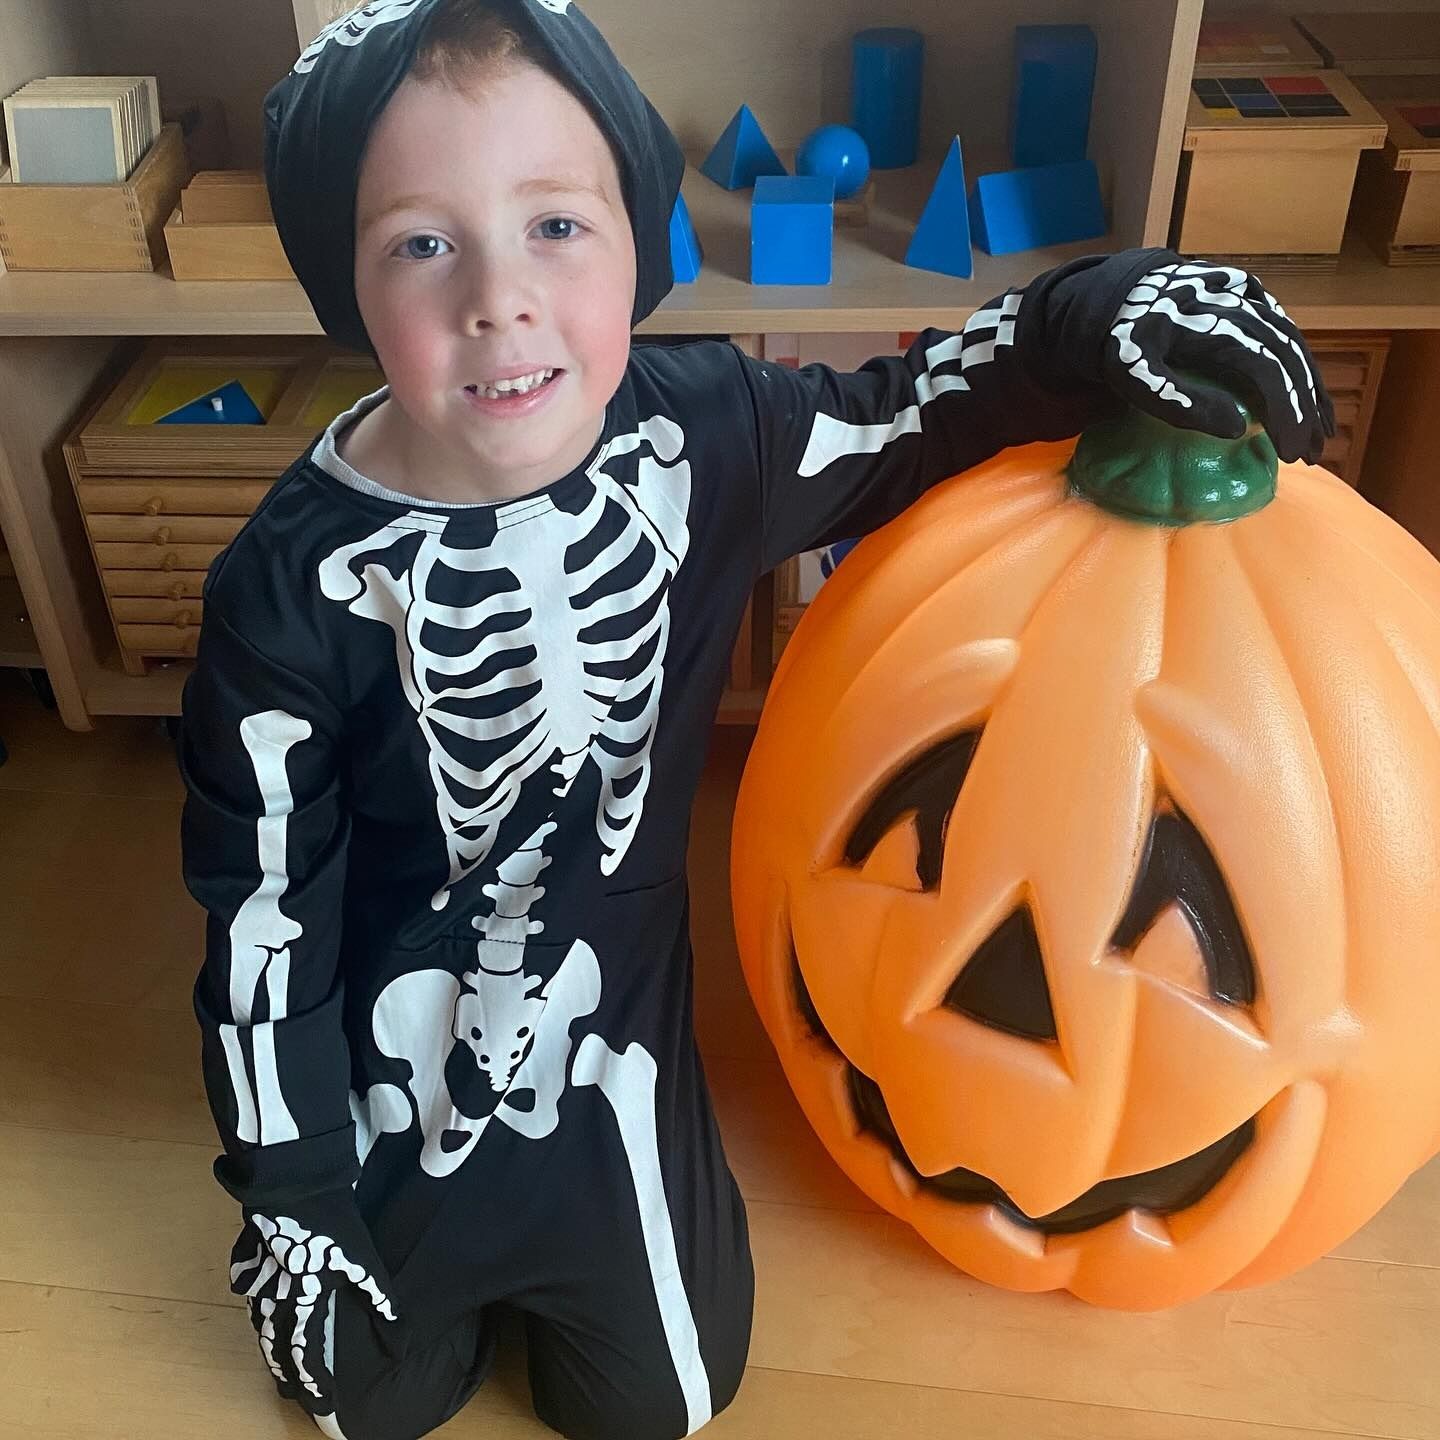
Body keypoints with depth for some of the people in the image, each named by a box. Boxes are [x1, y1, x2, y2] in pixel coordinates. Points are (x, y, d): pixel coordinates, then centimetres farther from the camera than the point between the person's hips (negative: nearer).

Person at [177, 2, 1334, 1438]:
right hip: (388, 1092, -1)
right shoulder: (298, 590, -26)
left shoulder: (699, 433, -19)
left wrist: (1077, 324, -17)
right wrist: (287, 1196, -7)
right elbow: (259, 914, -15)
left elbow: (900, 420, 0)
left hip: (613, 1050, 2)